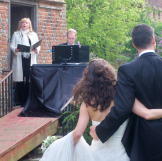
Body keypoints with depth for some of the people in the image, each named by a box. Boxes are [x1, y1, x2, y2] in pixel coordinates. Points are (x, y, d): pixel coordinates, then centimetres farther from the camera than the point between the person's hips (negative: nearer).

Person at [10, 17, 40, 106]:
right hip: (19, 60, -2)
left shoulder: (34, 35, 17)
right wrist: (15, 50, -17)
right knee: (20, 80, -6)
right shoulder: (16, 34, 12)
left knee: (29, 80, -4)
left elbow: (38, 46, 11)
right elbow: (12, 46, 5)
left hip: (31, 59, 2)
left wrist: (36, 50, -11)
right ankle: (19, 102, -1)